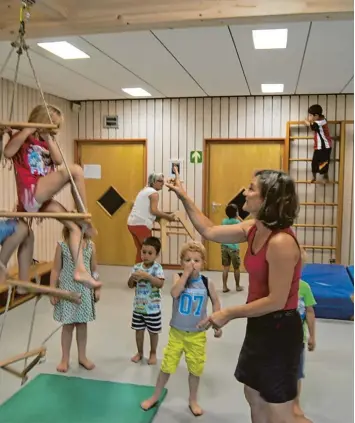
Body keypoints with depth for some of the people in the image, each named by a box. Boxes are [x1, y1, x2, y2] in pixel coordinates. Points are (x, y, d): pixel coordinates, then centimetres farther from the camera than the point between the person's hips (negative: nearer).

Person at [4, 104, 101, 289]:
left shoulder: (45, 143, 23)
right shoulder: (23, 139, 4)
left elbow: (59, 160, 4)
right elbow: (7, 152, -18)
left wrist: (49, 138, 5)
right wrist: (28, 130, -12)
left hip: (42, 199, 8)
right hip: (30, 194, -8)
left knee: (74, 227, 0)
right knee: (75, 170, -23)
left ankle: (80, 270, -1)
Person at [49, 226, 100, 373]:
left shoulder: (91, 245, 0)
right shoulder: (61, 246, -6)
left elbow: (94, 269, 6)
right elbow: (55, 270, -3)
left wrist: (97, 289, 5)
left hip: (85, 290, 2)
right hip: (67, 289, -2)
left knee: (82, 324, 11)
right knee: (68, 325, 6)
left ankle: (82, 356, 27)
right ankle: (65, 359, 22)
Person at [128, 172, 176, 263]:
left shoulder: (144, 190, 23)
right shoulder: (154, 193, -6)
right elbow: (153, 210, -18)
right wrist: (168, 216, -10)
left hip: (132, 223, 9)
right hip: (141, 225, -9)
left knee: (140, 250, 15)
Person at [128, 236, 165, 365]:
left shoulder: (157, 268, -13)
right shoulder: (137, 267, -3)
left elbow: (160, 284, -27)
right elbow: (130, 285, 1)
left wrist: (147, 276, -34)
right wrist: (132, 278, -20)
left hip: (153, 307, -3)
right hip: (138, 306, 4)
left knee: (153, 331, 11)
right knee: (139, 330, 15)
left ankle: (153, 353, 31)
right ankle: (139, 352, 34)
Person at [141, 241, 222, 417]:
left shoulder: (207, 282, -9)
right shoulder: (178, 277, -13)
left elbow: (215, 302, 6)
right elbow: (174, 293, -33)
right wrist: (186, 273, -31)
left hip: (197, 334, 1)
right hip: (177, 332, -1)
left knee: (195, 368, 14)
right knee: (167, 365, 10)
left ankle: (193, 400, 37)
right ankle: (155, 397, 31)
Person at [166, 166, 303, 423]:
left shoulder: (281, 242, -28)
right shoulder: (253, 229, -1)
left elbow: (276, 301, -25)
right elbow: (209, 231, 8)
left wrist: (229, 314, -17)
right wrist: (184, 197, 4)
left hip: (279, 330, -9)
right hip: (259, 325, 9)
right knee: (254, 397, 24)